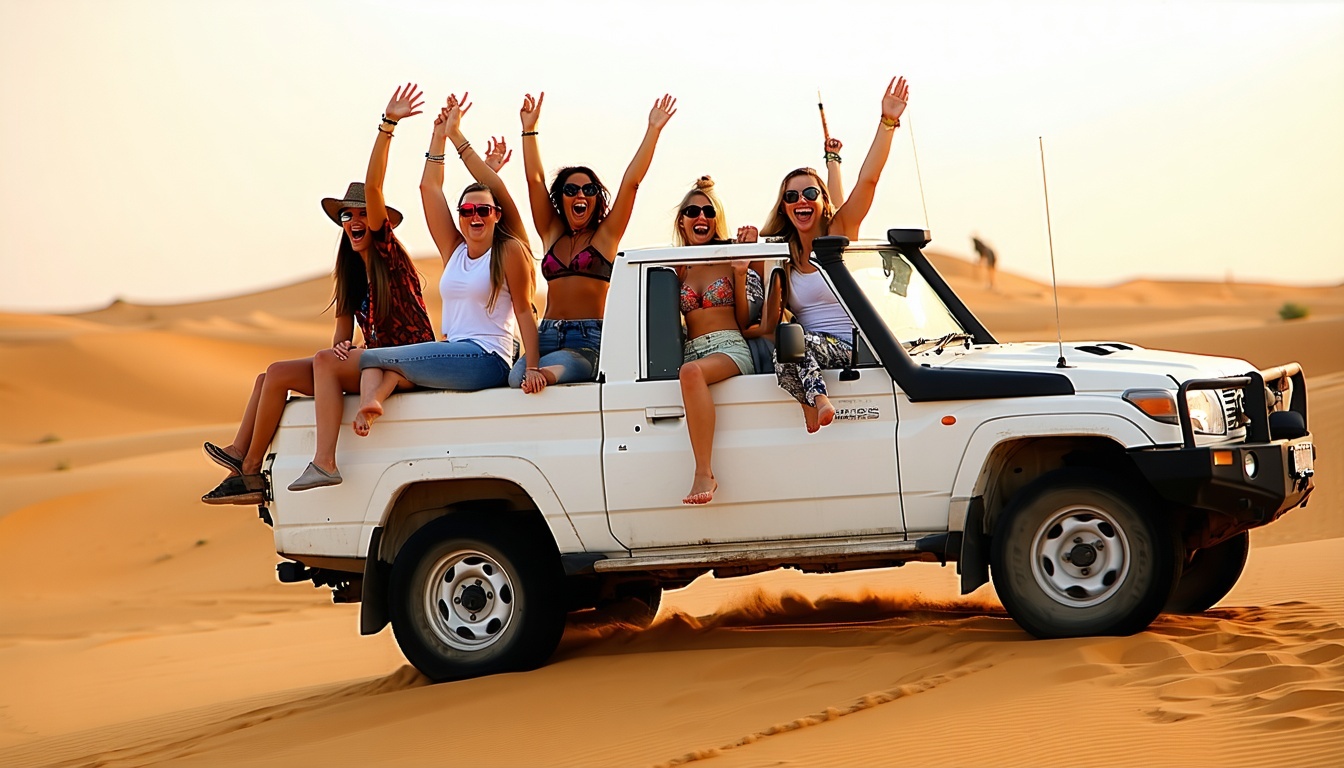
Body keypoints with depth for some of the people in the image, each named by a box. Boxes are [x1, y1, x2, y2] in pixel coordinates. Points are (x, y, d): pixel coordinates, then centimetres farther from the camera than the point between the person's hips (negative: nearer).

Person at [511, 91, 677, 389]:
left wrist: (653, 130, -2)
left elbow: (631, 182, 2)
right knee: (517, 378, -29)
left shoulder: (605, 235, 10)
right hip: (547, 335, 5)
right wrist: (529, 129, 10)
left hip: (588, 341, -5)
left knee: (527, 378, -36)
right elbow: (535, 179, 15)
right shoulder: (552, 234, 19)